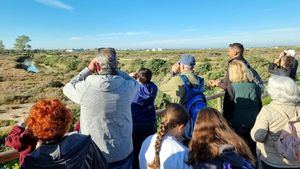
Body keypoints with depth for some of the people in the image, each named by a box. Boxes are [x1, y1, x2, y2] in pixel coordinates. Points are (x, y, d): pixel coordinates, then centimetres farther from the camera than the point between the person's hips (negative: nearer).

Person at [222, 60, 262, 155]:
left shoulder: (231, 88, -16)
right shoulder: (255, 87, -2)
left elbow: (227, 110, -12)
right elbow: (259, 107, 9)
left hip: (237, 127, -4)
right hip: (254, 126, 4)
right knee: (252, 150, 19)